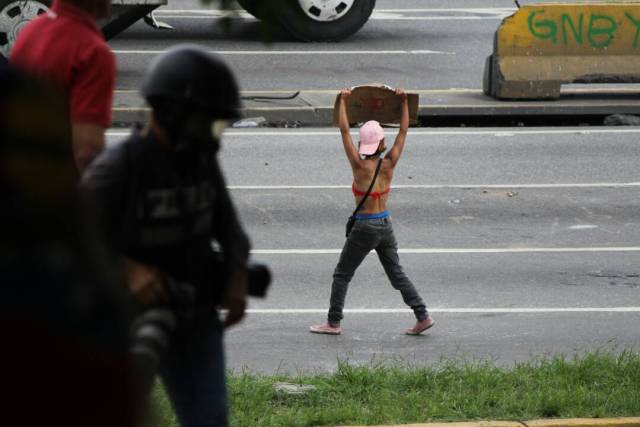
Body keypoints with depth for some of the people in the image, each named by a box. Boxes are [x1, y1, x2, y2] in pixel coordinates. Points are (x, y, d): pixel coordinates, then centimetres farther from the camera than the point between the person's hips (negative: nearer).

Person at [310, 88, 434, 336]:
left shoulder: (360, 166, -15)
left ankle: (333, 323, 9)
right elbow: (403, 131, 4)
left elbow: (344, 130, -12)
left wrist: (343, 101, -5)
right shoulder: (389, 165, -4)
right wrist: (404, 102, 7)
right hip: (385, 226, 5)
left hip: (365, 227, -5)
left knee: (342, 275, 8)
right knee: (397, 274, 12)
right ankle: (423, 317, 4)